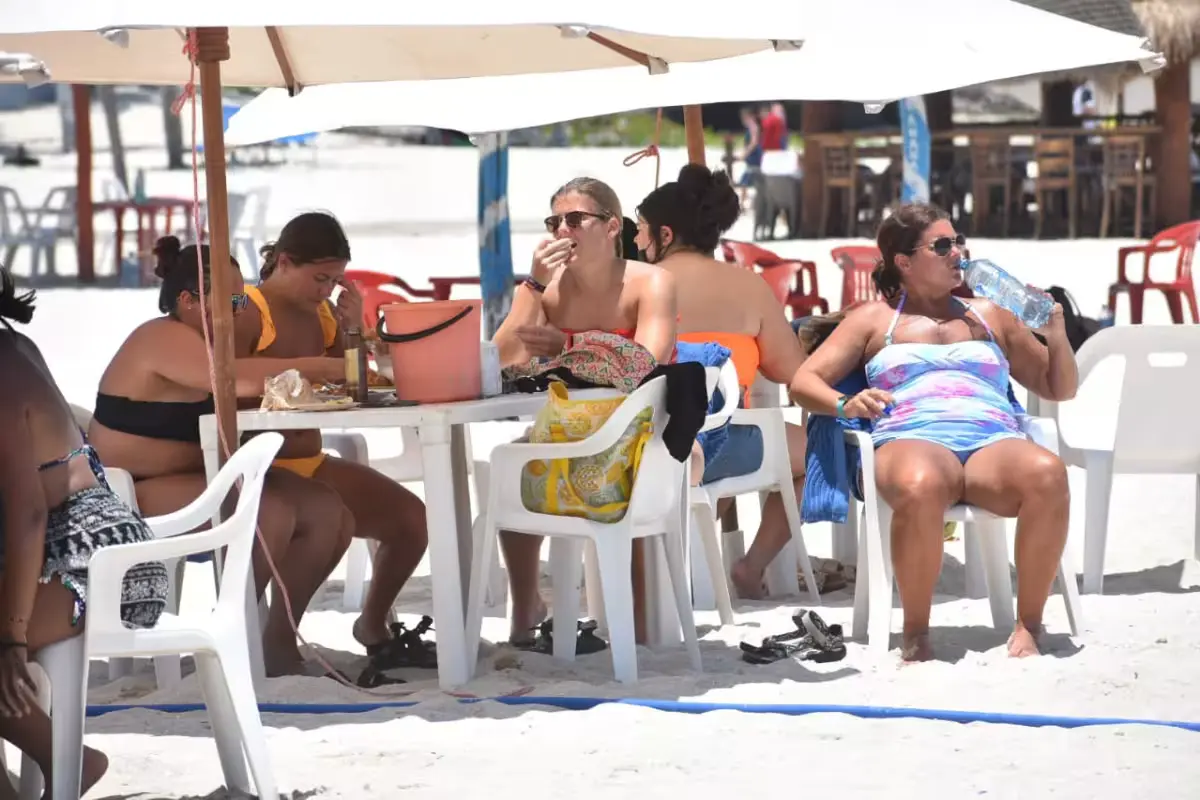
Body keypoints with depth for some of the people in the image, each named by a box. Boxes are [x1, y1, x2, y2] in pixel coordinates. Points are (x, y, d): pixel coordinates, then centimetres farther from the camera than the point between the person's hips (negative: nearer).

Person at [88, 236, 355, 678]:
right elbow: (239, 379, -30)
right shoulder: (165, 339, -17)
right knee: (270, 514, -31)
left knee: (329, 512, -5)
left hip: (195, 481, 10)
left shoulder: (199, 340, 15)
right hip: (140, 497, -10)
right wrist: (324, 368, -25)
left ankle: (278, 639, 4)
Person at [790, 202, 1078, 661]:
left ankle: (1028, 626, -26)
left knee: (1047, 474, -37)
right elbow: (804, 381, 15)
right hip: (913, 439, -2)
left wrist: (1056, 335, 13)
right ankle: (915, 633, -26)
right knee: (920, 487, -44)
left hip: (994, 442, 2)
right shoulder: (874, 320, 23)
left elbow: (1060, 390, 33)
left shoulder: (991, 317, 29)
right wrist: (845, 404, -7)